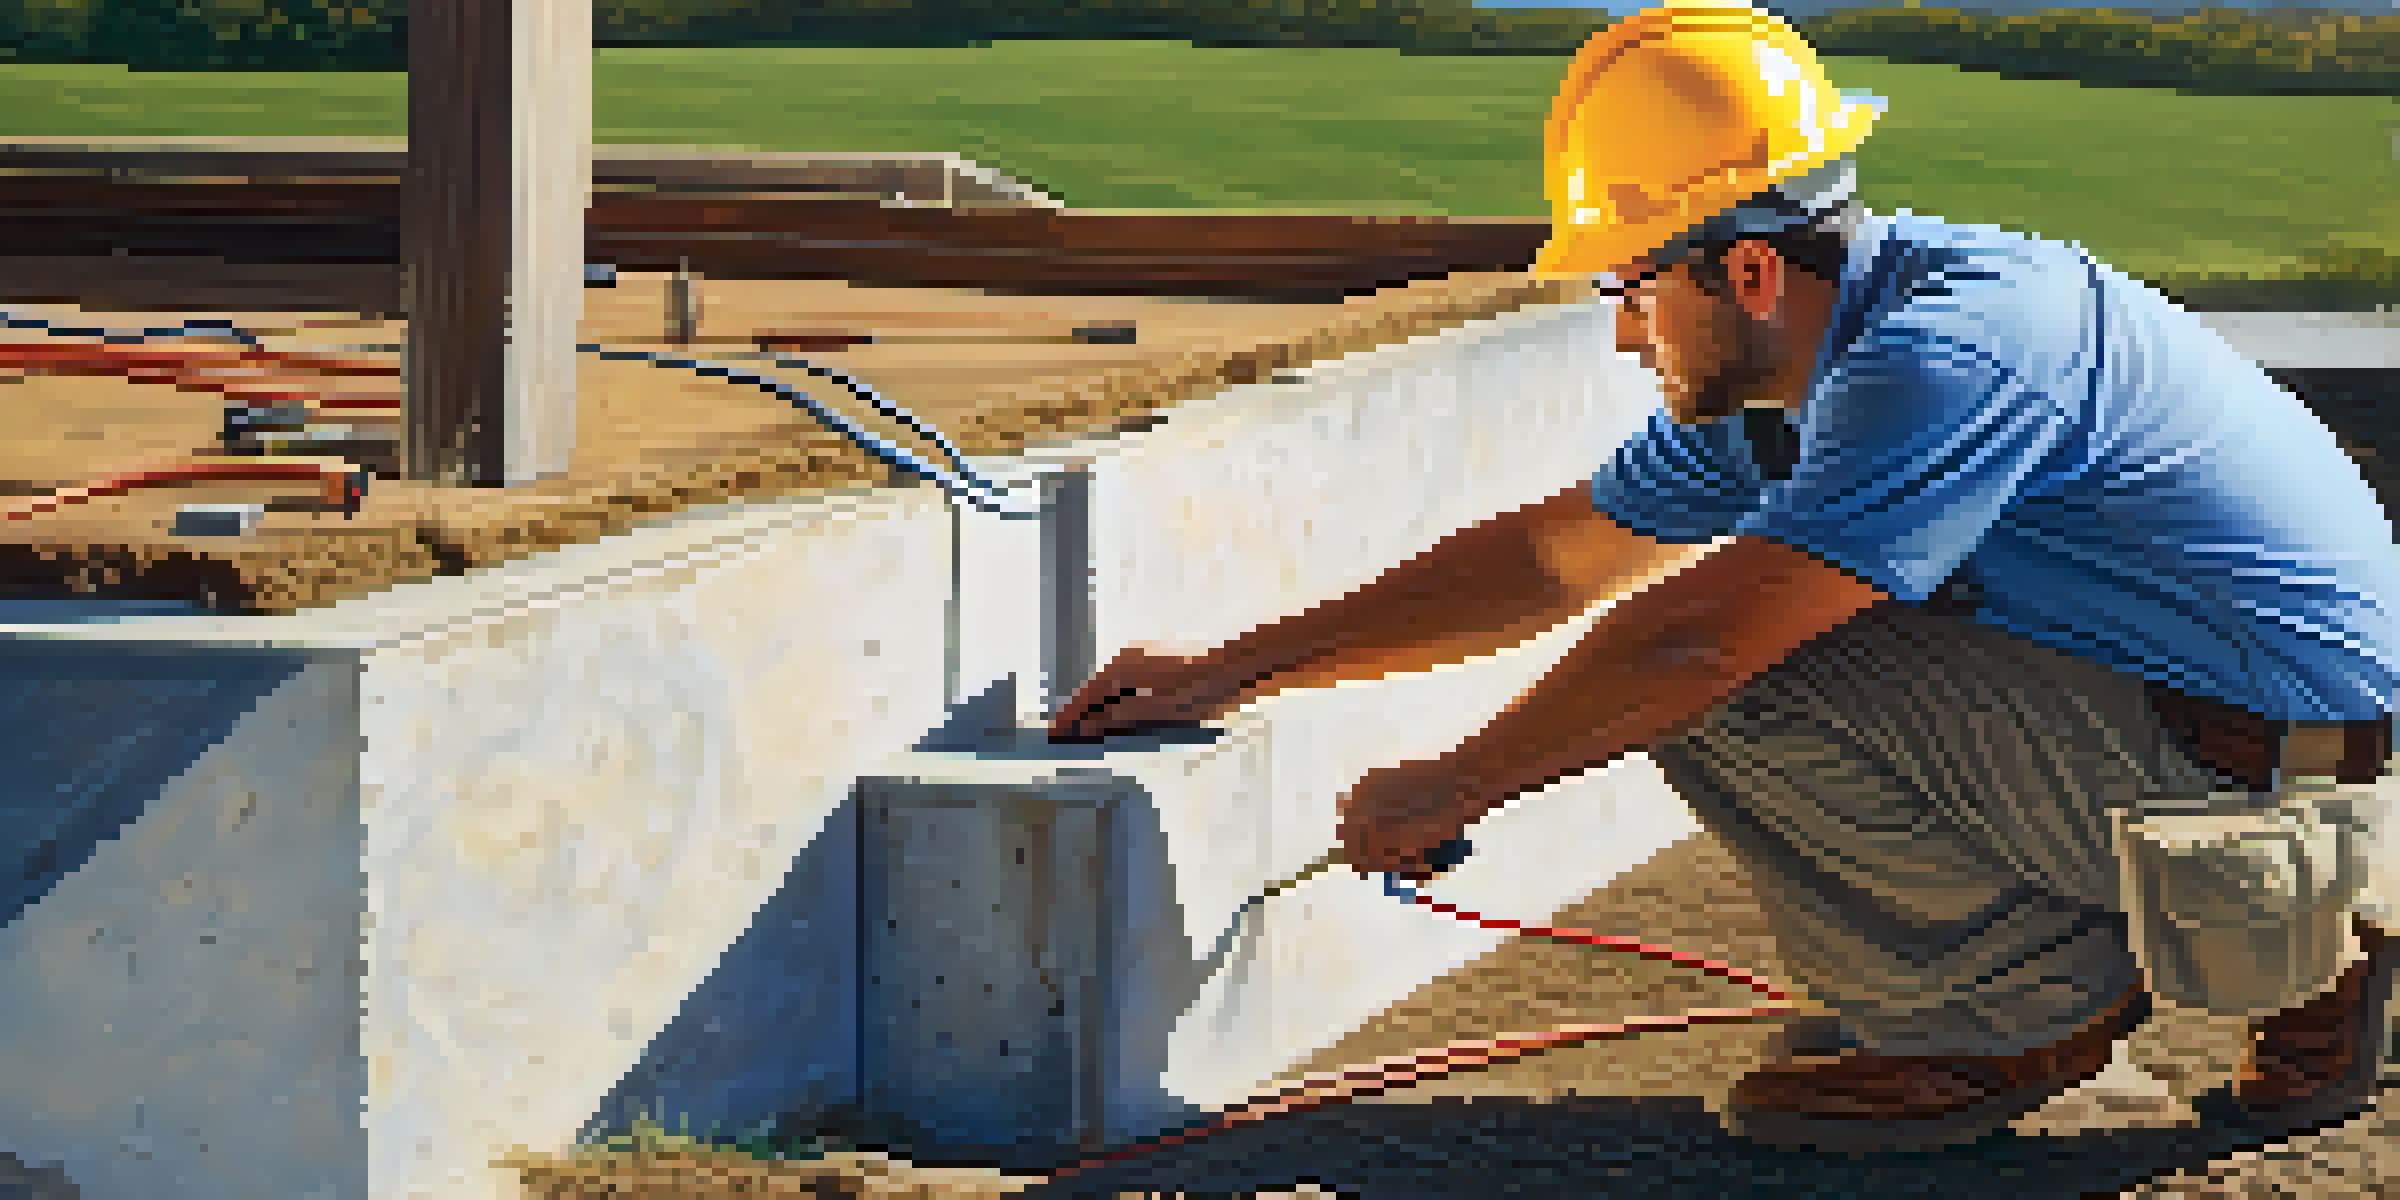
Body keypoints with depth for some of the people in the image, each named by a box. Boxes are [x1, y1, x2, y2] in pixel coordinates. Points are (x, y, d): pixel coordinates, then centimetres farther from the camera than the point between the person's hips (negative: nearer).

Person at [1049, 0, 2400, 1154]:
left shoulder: (1955, 345, -24)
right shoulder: (1777, 370, 6)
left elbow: (1694, 642, -25)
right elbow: (1551, 555, 16)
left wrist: (1446, 791, -10)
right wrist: (1232, 671, 16)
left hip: (2289, 799, -10)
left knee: (1737, 667, -19)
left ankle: (2025, 1008, -3)